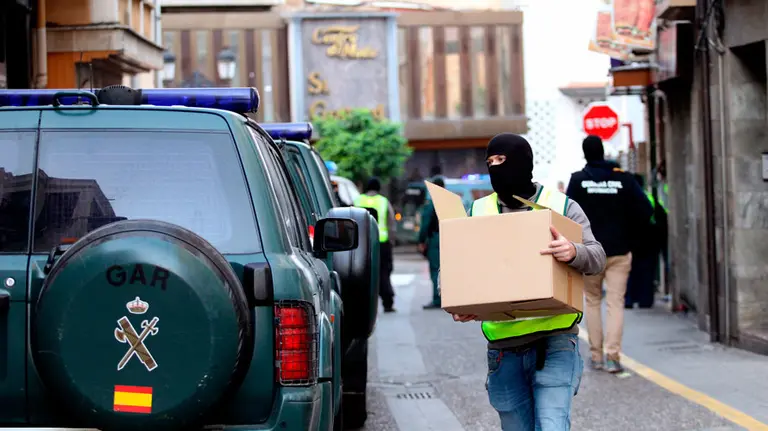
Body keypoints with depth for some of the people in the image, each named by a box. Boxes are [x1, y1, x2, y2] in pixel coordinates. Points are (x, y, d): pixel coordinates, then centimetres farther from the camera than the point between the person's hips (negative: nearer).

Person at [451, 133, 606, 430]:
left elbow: (596, 257, -9)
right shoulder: (478, 212, 8)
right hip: (503, 348, 3)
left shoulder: (561, 206, 1)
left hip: (554, 343, -3)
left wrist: (574, 253, -33)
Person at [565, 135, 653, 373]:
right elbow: (645, 212, -6)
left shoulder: (578, 180, -5)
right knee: (615, 303, 0)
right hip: (619, 252, 0)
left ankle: (596, 355, 12)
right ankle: (612, 355, -11)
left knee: (592, 302, 14)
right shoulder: (624, 179, -3)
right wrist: (624, 224, 11)